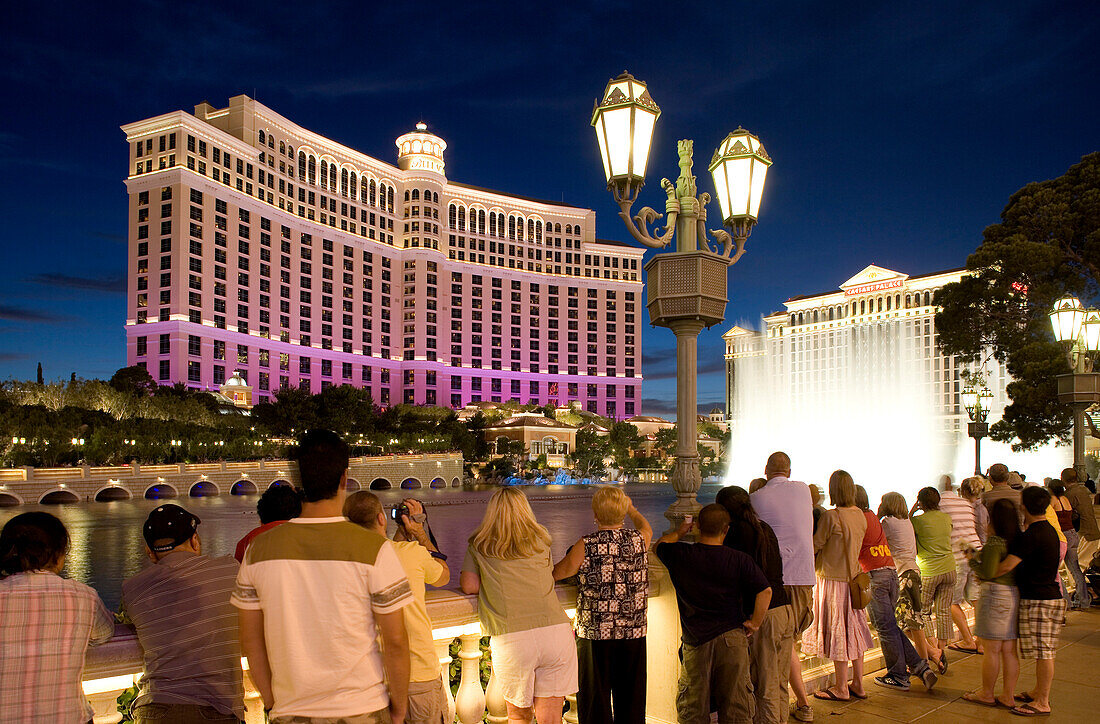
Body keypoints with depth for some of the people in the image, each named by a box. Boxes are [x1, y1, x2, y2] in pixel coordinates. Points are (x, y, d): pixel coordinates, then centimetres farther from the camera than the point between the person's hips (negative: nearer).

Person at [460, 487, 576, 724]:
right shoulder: (540, 541, 15)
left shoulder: (479, 546, 9)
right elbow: (552, 576, 19)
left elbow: (469, 585, 2)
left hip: (510, 640, -2)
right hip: (556, 631, 2)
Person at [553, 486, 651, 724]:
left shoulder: (585, 546, -12)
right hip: (634, 633, 3)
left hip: (595, 634, -3)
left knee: (595, 698, 9)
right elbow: (646, 528, 23)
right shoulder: (639, 539, -1)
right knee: (631, 700, 15)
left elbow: (557, 573, -1)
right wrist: (631, 509, 41)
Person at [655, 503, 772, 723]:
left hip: (696, 641, 1)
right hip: (733, 638, 0)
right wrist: (755, 622, -1)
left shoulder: (680, 555, -4)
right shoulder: (739, 560, -7)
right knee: (736, 705, 10)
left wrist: (679, 532, 31)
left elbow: (659, 546, 18)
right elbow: (765, 591, -12)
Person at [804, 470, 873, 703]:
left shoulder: (831, 516, -19)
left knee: (837, 632, 2)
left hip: (833, 578, -7)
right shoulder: (860, 515, 3)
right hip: (854, 578, 7)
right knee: (853, 631, 14)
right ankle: (858, 685, 23)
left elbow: (815, 546, -11)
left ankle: (841, 689, 10)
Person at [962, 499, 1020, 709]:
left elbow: (988, 573, -20)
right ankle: (1008, 696, 20)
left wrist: (973, 561, -4)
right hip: (1015, 595, 8)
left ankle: (987, 694, 16)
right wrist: (983, 556, 13)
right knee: (1009, 650, 13)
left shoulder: (994, 541, -17)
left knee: (991, 650, 5)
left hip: (996, 595, -8)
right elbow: (1007, 564, 12)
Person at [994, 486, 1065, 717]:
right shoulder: (1048, 530, 12)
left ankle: (1042, 703, 2)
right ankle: (1039, 692, 28)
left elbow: (1007, 566, -23)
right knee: (1044, 651, 17)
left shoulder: (1032, 536, -20)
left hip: (1039, 600, -10)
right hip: (1050, 595, 10)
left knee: (1043, 652, -4)